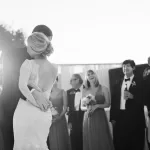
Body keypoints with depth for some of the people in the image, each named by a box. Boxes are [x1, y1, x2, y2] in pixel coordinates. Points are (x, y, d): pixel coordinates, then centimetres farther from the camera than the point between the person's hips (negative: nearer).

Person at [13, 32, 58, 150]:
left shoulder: (29, 64, -9)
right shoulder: (54, 68, 4)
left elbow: (22, 86, -20)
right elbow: (47, 90, 11)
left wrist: (36, 103, -14)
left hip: (26, 110, -5)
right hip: (44, 114, 5)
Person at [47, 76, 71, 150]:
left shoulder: (62, 92, 4)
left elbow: (65, 107, 0)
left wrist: (60, 116, -13)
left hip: (59, 120, -1)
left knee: (60, 141, -2)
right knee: (50, 141, -2)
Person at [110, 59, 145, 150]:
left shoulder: (139, 82, 2)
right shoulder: (118, 83, 14)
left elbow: (144, 99, -3)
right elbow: (114, 101, 12)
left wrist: (132, 96, -19)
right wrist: (113, 118, 6)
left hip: (135, 118, -4)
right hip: (120, 117, 4)